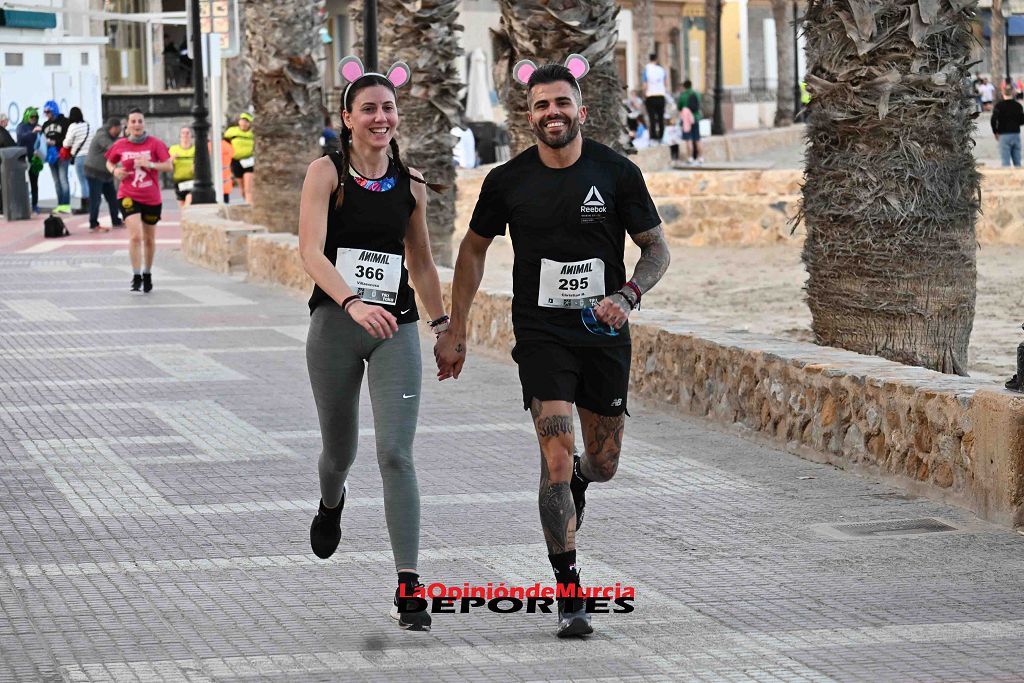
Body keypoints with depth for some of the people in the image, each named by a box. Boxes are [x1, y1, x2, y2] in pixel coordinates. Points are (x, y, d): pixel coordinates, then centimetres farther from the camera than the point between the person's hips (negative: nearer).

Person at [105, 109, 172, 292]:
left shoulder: (155, 143, -5)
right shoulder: (120, 146, 0)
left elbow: (169, 166, -9)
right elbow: (109, 162, 17)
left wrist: (151, 164, -24)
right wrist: (115, 171, -5)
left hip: (152, 198, 1)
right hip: (129, 196, -1)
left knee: (149, 239, 14)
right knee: (135, 236, -19)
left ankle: (147, 274, 35)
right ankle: (136, 277, -13)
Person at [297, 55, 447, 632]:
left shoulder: (411, 184, 6)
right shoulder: (327, 173, -5)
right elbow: (310, 252, -17)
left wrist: (441, 320, 23)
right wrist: (353, 303, -31)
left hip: (396, 329, 1)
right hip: (335, 324, -1)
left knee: (397, 454, -12)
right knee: (341, 450, 15)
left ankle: (409, 588, -14)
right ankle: (332, 504, 54)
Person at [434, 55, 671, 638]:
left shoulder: (617, 173, -4)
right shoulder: (509, 181, -2)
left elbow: (658, 249, 3)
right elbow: (474, 249, 12)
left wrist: (627, 296, -16)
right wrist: (456, 331, 10)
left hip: (604, 334, 1)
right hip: (541, 334, -1)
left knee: (604, 465, 11)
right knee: (557, 457, -15)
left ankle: (578, 481, 52)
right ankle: (570, 596, -10)